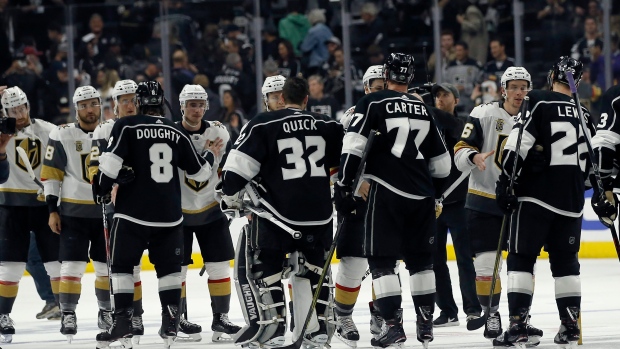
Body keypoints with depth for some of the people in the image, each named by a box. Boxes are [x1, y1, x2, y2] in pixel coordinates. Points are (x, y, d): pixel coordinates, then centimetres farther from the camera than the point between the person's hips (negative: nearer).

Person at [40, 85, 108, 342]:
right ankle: (68, 315, -1)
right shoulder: (62, 136, -5)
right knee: (72, 265, -8)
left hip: (106, 212, 3)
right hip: (73, 212, -3)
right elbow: (50, 174, -3)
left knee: (107, 266, 8)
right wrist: (52, 210, -7)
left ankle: (106, 311, 23)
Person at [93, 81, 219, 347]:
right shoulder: (177, 133, 7)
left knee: (122, 265, 5)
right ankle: (170, 323, 6)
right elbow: (199, 171, 16)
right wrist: (210, 155, 36)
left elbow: (110, 162, -17)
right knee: (169, 268, 13)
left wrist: (102, 188, -2)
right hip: (169, 215, 3)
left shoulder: (127, 126, -6)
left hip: (132, 212, -3)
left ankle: (122, 323, -4)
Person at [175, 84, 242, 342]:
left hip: (211, 210, 3)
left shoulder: (218, 133, -2)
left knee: (219, 266, 1)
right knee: (177, 268, 2)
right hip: (178, 212, -3)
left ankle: (221, 317, 8)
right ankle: (178, 318, 13)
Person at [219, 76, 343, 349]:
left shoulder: (263, 124, -4)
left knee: (260, 266, 7)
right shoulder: (326, 126, 9)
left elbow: (239, 164, -8)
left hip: (277, 211, -4)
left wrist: (229, 194, 4)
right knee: (311, 266, 19)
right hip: (319, 213, 4)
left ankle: (270, 327, -3)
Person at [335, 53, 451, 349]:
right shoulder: (424, 110, 14)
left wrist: (343, 186, -8)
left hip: (387, 192, -5)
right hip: (422, 196, 5)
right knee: (420, 260, 15)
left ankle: (393, 325, -9)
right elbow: (441, 163, 18)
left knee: (381, 260, -1)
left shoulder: (372, 103, -2)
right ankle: (425, 323, 15)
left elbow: (353, 146, -12)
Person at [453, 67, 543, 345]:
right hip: (484, 199, -3)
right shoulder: (484, 115, -6)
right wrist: (474, 156, -29)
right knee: (485, 263, -4)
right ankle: (491, 314, 11)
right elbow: (460, 152, -9)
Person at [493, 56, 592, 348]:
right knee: (565, 260, 14)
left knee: (521, 258, -1)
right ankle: (571, 325, 10)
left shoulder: (538, 102, -6)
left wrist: (506, 181, -13)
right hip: (572, 201, 5)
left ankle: (518, 324, -11)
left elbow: (517, 146, -15)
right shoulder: (585, 116, 14)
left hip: (535, 197, -5)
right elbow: (592, 162, 22)